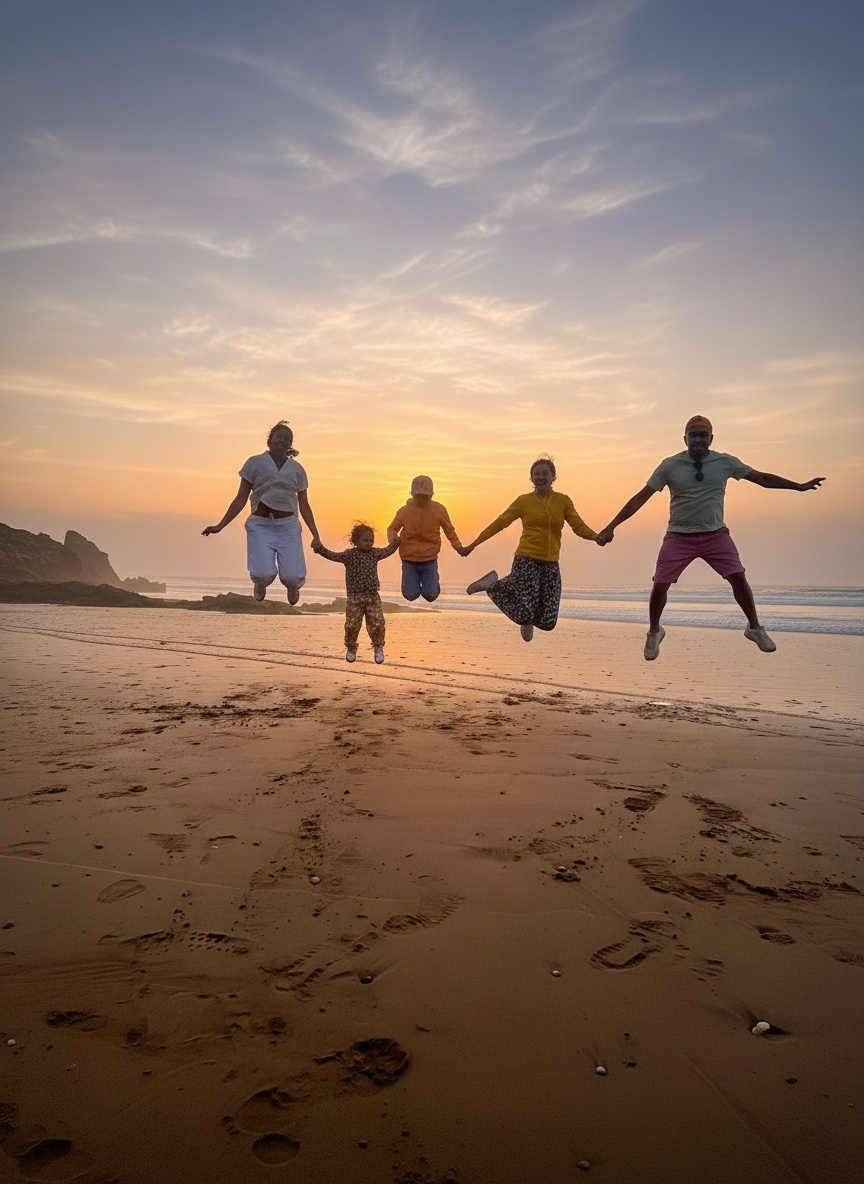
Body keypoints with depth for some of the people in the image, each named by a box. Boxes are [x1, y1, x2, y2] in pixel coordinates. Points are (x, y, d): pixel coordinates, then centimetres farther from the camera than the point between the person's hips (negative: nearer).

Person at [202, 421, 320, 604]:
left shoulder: (297, 470, 11)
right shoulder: (255, 463, 6)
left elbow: (304, 505, 15)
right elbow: (241, 499, 6)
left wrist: (315, 535, 9)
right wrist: (220, 526, 0)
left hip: (288, 526, 1)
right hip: (260, 525, -1)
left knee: (292, 577, -14)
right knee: (264, 574, -21)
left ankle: (292, 586, 27)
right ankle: (260, 583, 20)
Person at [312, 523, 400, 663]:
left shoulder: (375, 553, 8)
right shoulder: (350, 555, -4)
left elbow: (388, 550, 24)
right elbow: (333, 556, -14)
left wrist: (396, 541, 12)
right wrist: (320, 548, -27)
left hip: (373, 596, 2)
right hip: (355, 598, -2)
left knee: (377, 623, -1)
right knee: (352, 625, 0)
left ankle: (378, 648, 21)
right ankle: (351, 649, 24)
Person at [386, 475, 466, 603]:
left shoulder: (439, 509, -6)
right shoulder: (404, 511, -6)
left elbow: (449, 530, 4)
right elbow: (392, 528, 6)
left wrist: (458, 547, -6)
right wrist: (392, 541, -15)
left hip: (430, 560, 0)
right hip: (409, 560, 0)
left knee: (431, 596, -6)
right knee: (411, 595, -3)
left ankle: (433, 580, 30)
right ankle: (415, 579, 31)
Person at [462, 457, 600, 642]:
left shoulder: (563, 501, 7)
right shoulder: (524, 501, 2)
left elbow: (579, 527, 1)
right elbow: (499, 523, 4)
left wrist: (598, 537, -19)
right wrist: (473, 545, 2)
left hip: (551, 564, 3)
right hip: (527, 560, -3)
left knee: (548, 622, -4)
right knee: (524, 615, -13)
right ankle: (493, 586, 12)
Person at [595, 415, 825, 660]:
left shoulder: (725, 462, 2)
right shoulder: (670, 465, -3)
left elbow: (762, 478, 9)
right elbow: (641, 497, -4)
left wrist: (800, 486, 5)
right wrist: (611, 527, -9)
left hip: (716, 534, 1)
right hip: (679, 536, -1)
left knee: (739, 578, -9)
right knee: (659, 586, -7)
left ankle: (755, 628, 14)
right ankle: (654, 632, 20)